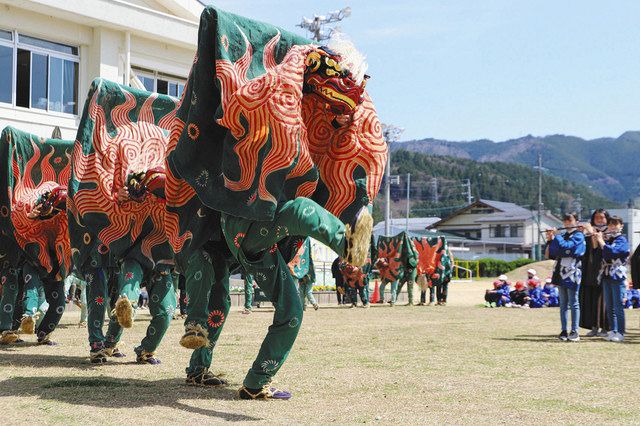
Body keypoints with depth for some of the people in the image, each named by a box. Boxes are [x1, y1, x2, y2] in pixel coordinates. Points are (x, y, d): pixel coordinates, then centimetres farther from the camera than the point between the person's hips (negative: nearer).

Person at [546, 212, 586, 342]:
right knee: (563, 304, 7)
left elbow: (565, 246, -19)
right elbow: (552, 254, 13)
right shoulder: (562, 236, 17)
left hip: (572, 274, -7)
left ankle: (574, 332, -3)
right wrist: (550, 240, 1)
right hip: (561, 273, 7)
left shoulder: (578, 236, -3)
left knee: (573, 303, -4)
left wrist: (556, 235, -8)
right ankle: (564, 331, 10)